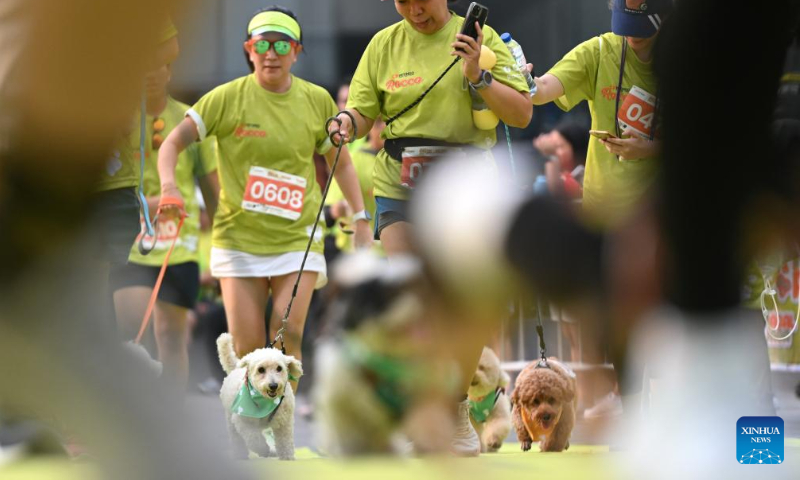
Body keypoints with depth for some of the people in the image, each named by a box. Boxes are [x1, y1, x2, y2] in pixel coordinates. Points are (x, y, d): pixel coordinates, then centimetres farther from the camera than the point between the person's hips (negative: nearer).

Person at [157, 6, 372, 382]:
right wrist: (169, 187, -23)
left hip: (298, 238, 1)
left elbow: (341, 163, 17)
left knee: (288, 335, -14)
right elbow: (174, 142, -4)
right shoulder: (228, 98, -3)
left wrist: (361, 220, 10)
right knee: (248, 347, -5)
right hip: (239, 236, -1)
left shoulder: (317, 101, 4)